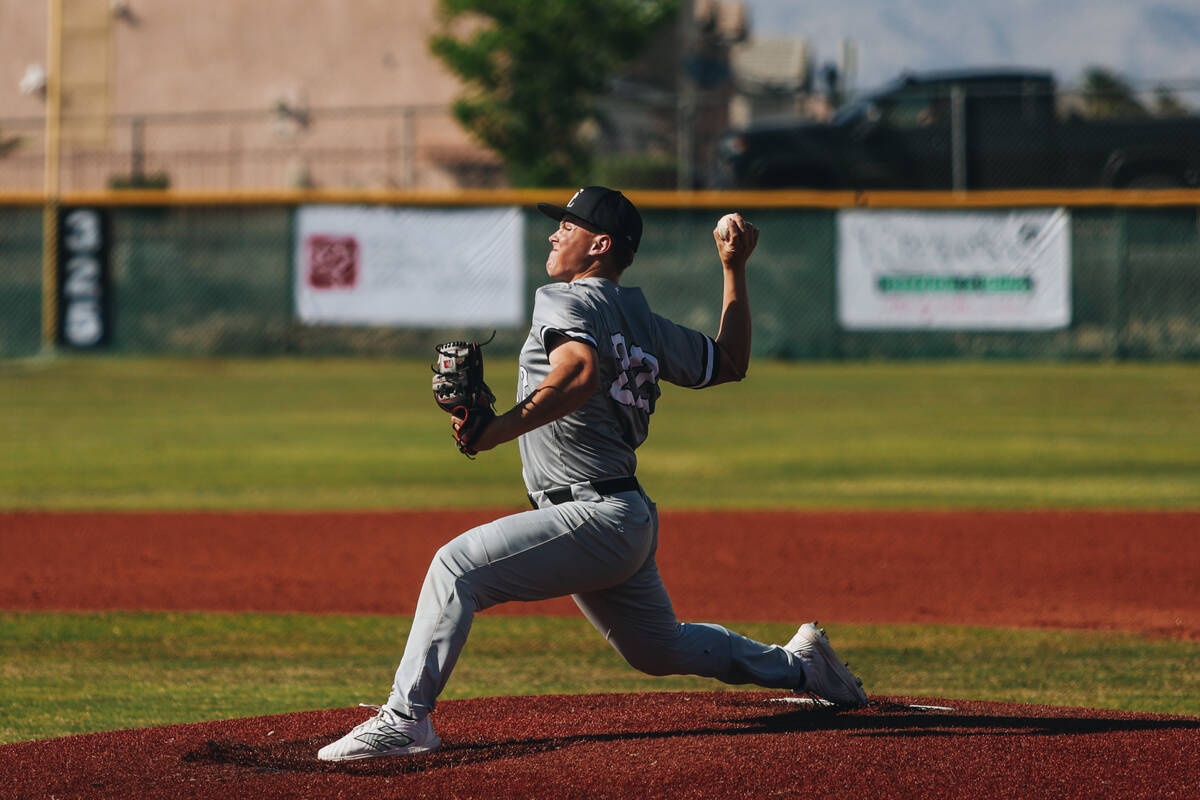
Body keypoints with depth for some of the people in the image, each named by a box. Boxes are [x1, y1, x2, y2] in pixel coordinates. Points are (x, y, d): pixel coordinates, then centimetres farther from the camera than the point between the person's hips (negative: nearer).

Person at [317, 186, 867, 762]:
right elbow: (731, 363, 24)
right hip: (631, 521, 10)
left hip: (594, 518, -10)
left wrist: (495, 432, -38)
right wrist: (734, 267, 30)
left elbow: (580, 370, -31)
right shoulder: (644, 322, 15)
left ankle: (406, 719, -28)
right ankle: (799, 664, 37)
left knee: (458, 564, -20)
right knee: (660, 648, 28)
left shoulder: (565, 300, -9)